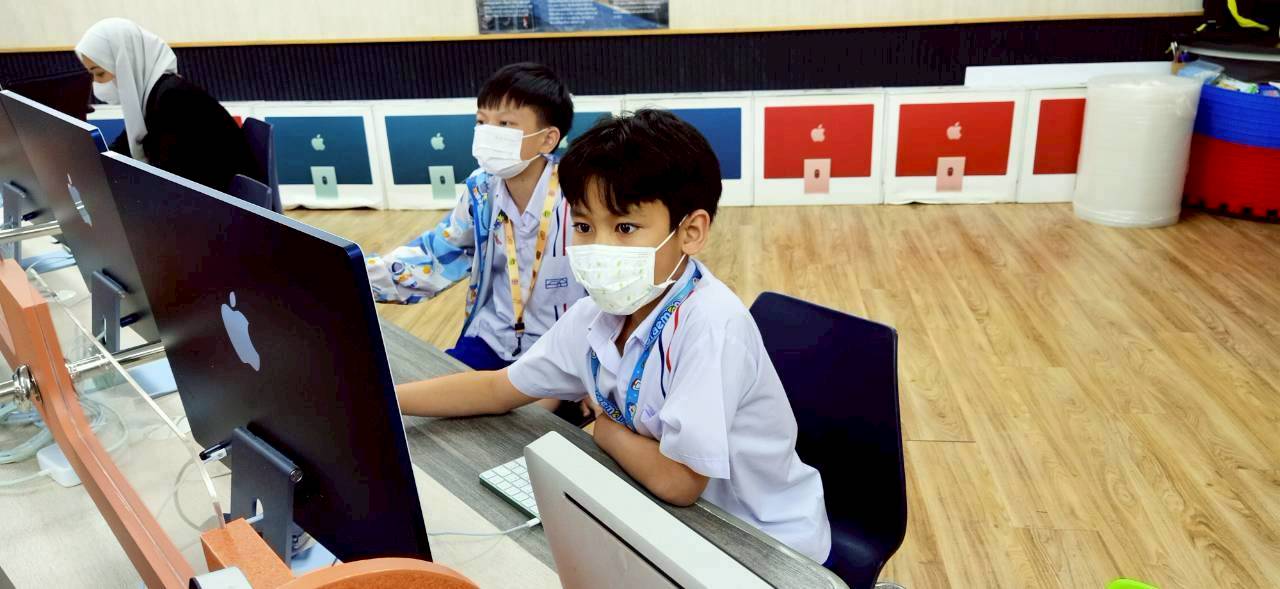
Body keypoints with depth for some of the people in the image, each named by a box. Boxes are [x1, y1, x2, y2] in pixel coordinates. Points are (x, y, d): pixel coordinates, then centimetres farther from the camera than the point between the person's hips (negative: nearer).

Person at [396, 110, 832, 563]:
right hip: (676, 521, 6)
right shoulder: (596, 314, -7)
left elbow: (677, 481, -30)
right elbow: (501, 388, 5)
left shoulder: (710, 325, -30)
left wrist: (607, 429, -11)